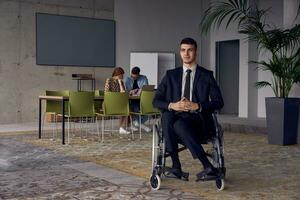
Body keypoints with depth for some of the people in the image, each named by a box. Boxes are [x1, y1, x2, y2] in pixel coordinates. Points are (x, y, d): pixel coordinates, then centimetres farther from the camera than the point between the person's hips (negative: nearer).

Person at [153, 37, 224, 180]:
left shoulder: (206, 76, 10)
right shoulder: (171, 75, 16)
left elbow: (219, 102, 4)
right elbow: (156, 101, 10)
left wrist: (197, 106, -13)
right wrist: (172, 106, -11)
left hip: (198, 121, -2)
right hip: (174, 117, 2)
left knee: (180, 125, -36)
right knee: (166, 115, -33)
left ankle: (208, 168, -33)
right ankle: (175, 164, -34)